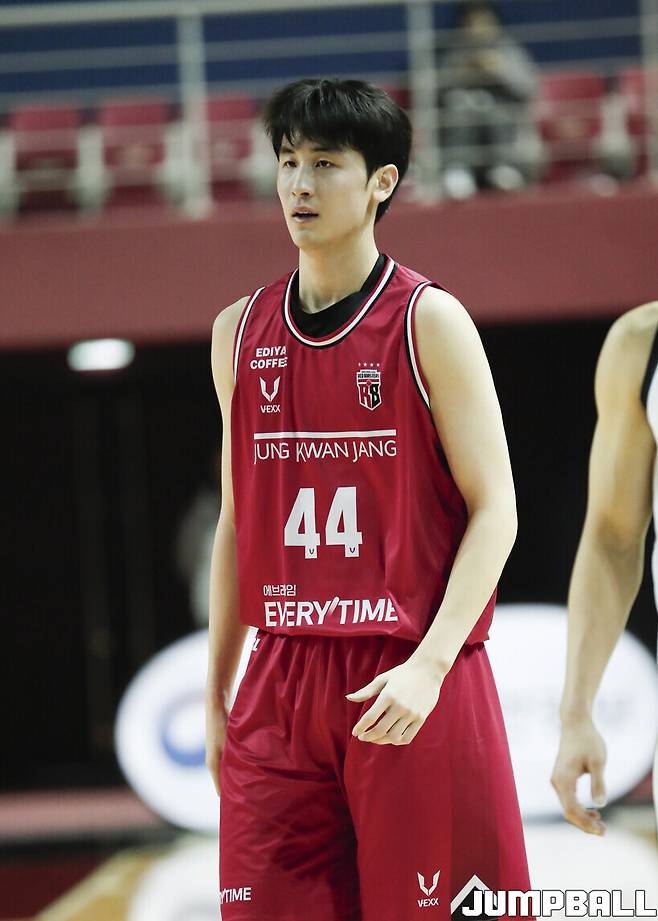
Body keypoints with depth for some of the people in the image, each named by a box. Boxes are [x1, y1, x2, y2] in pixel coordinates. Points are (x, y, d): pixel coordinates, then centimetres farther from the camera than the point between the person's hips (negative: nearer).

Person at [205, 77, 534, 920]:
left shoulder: (429, 321, -4)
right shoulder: (241, 332, 11)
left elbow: (494, 510, -8)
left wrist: (429, 665, -19)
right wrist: (216, 697, 15)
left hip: (412, 682, -4)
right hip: (282, 683, 5)